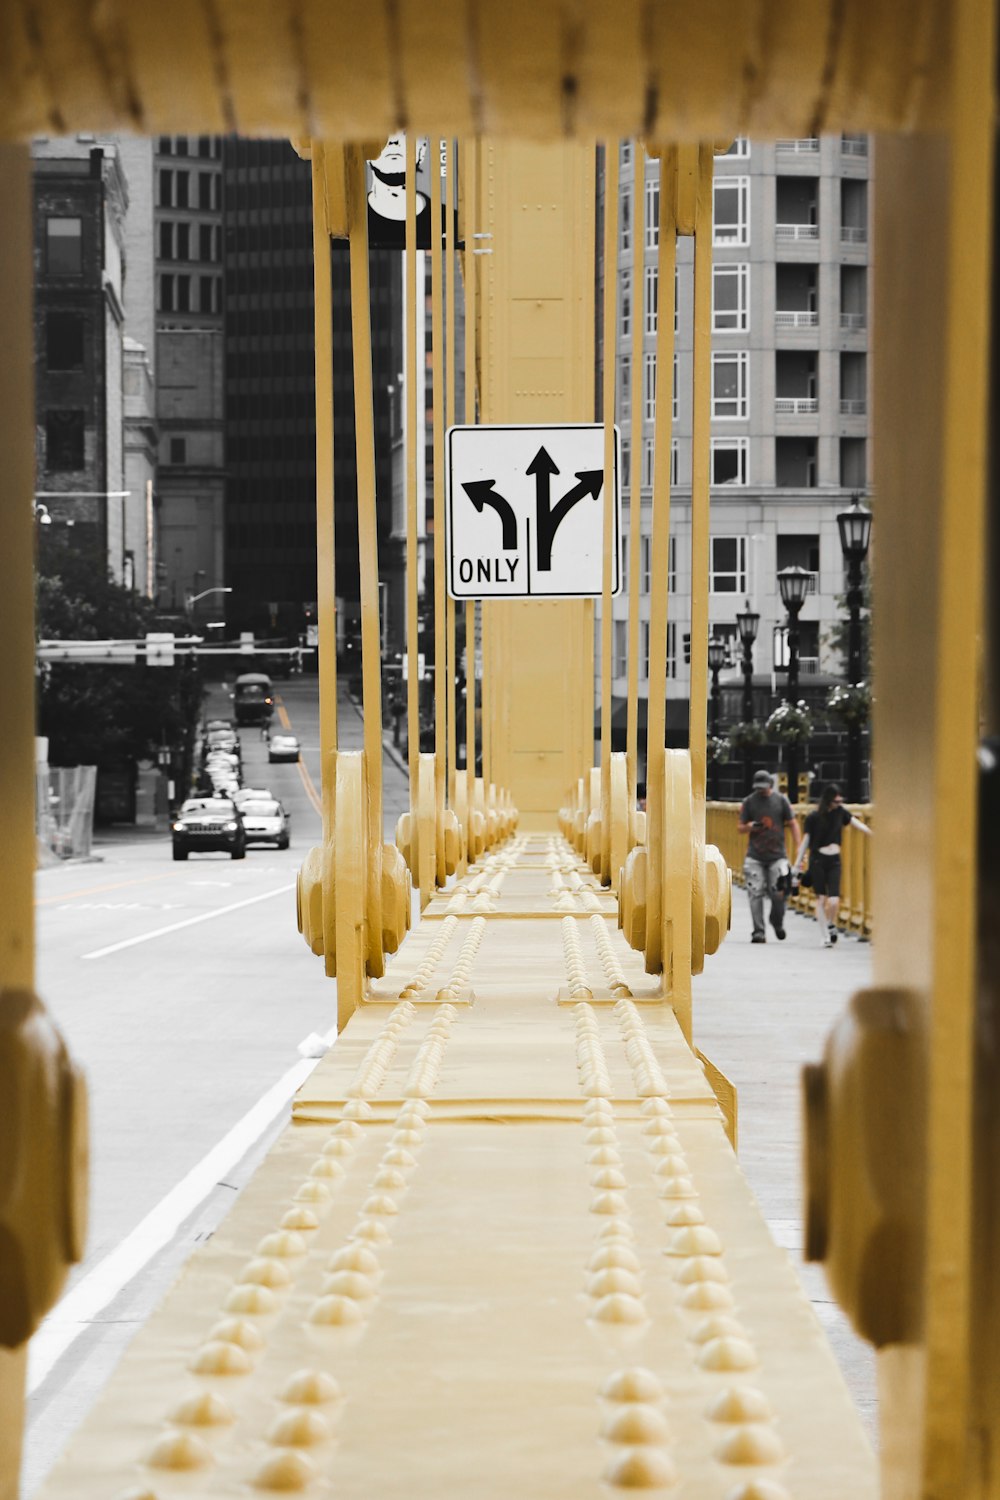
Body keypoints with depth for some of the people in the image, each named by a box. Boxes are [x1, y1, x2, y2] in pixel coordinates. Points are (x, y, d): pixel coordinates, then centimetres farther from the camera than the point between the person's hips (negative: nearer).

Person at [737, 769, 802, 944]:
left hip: (777, 855, -1)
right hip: (754, 856, 1)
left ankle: (777, 922, 22)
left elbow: (793, 824, 6)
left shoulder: (781, 800, 5)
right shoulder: (749, 802, 6)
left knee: (778, 893, -6)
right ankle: (759, 932, -3)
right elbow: (740, 827, 11)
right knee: (755, 894, -7)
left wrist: (798, 848, -4)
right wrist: (749, 827, -13)